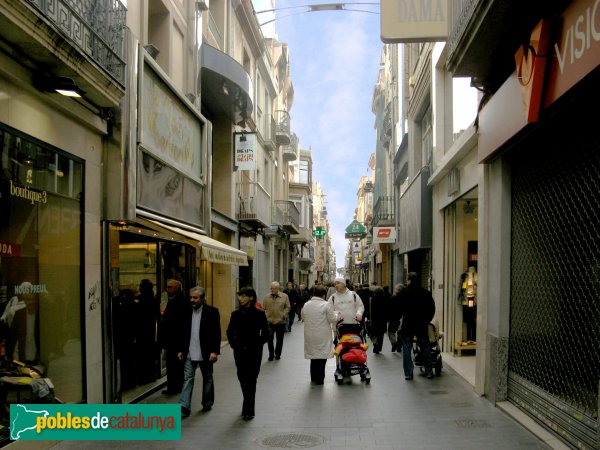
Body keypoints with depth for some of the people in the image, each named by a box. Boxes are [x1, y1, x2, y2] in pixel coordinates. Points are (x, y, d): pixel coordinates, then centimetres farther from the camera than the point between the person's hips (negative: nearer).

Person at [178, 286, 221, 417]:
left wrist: (215, 351, -16)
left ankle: (207, 403, 29)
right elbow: (183, 332, 9)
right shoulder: (187, 311, 3)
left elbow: (216, 333, -10)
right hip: (189, 353, 2)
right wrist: (181, 350, 6)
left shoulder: (212, 312, -8)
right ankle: (184, 407, -4)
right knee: (187, 379, -3)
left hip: (205, 353, -2)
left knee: (207, 379, 13)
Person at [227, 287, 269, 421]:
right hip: (240, 352, 3)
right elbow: (230, 331, 12)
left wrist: (258, 345, -5)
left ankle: (248, 410, 0)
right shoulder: (236, 314, 2)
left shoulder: (259, 314, -6)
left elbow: (265, 332, 0)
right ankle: (248, 406, 28)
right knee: (242, 378, 9)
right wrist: (234, 344, 3)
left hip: (254, 352, -3)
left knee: (251, 379, -3)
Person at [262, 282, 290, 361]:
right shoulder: (267, 297, 1)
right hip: (269, 322, 0)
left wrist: (283, 315, -9)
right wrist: (265, 317, -10)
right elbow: (263, 309, 2)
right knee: (269, 339, 3)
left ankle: (278, 354, 25)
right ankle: (271, 354, 17)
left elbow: (287, 307, 2)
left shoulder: (284, 297, -1)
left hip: (280, 322, 0)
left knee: (280, 339, 10)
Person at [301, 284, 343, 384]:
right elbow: (332, 319, -9)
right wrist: (338, 315, 9)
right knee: (322, 357, 3)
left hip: (310, 335, 5)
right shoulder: (326, 305, -13)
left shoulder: (306, 305, 2)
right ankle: (319, 379, 6)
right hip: (322, 336, -5)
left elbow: (303, 317, 14)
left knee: (313, 355, 16)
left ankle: (313, 377, 24)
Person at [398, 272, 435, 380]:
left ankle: (408, 373, 2)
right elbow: (432, 309, 6)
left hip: (407, 324, -2)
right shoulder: (426, 293, 2)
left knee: (407, 349, 4)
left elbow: (399, 309, -9)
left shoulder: (404, 292, -6)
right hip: (422, 325, 3)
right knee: (425, 349, 12)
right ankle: (429, 372, 15)